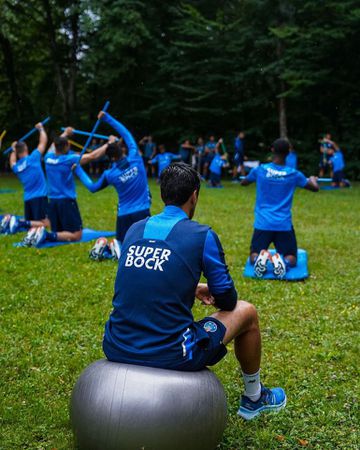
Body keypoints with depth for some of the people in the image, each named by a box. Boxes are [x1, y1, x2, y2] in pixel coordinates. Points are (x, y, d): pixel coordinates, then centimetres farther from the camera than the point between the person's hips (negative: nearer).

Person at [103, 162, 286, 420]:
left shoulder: (134, 230, 8)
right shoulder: (203, 236, -7)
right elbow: (227, 301, 2)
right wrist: (211, 292, 26)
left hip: (116, 350, 6)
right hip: (169, 356, -5)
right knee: (247, 312, 18)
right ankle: (254, 399, 38)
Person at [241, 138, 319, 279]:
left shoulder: (260, 170, -1)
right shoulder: (293, 174, 0)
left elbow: (243, 183, 19)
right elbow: (315, 188, 14)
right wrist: (313, 179, 37)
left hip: (262, 224, 0)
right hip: (284, 225, 0)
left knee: (253, 256, 12)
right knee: (291, 259, 11)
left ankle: (260, 258, -25)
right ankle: (283, 262, -25)